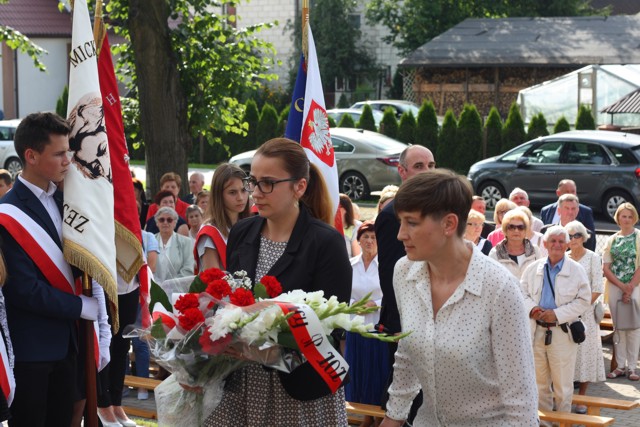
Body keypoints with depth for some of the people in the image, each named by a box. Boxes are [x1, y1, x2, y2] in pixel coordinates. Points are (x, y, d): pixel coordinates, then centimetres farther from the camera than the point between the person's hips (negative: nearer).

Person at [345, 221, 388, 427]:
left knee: (378, 370, 2)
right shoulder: (350, 265, 5)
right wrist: (355, 306, -11)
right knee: (358, 369, 9)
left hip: (379, 327, -4)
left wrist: (375, 304, -16)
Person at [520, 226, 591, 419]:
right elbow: (523, 293, 11)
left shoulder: (577, 271, -3)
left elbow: (584, 300, -4)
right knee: (539, 382, 13)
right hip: (537, 331, 3)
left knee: (562, 385, 1)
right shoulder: (533, 269, 6)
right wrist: (531, 309, -10)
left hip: (562, 332, -3)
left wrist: (557, 314, -13)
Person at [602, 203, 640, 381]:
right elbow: (606, 267, 4)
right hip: (614, 287, 3)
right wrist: (622, 286, -9)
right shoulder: (612, 240, 8)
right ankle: (620, 366, 11)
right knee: (618, 328, 5)